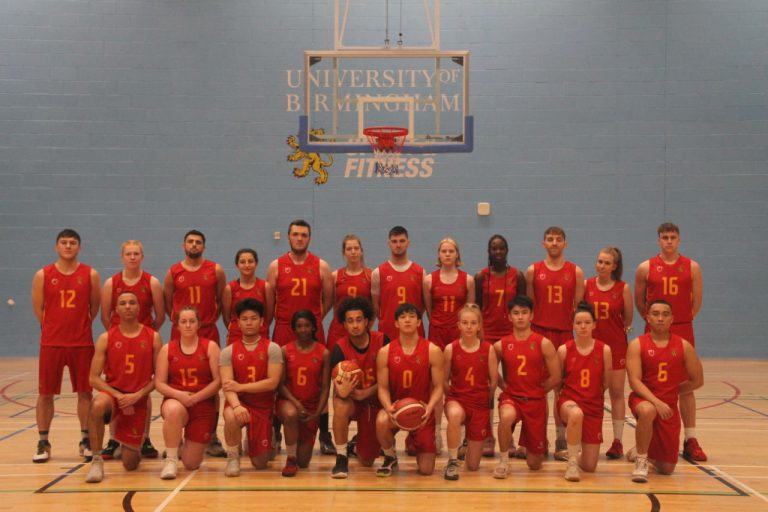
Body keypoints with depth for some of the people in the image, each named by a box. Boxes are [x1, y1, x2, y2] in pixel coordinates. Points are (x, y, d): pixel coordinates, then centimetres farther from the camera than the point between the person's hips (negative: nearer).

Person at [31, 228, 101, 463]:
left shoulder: (90, 274, 1)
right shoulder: (42, 275, 1)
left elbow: (95, 307, 8)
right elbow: (38, 308, 7)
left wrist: (80, 326, 7)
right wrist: (54, 328, 8)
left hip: (82, 343, 0)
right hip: (51, 343, 0)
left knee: (85, 392, 5)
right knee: (45, 393, 3)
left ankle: (85, 441, 16)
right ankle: (43, 443, 14)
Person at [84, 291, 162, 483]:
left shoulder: (153, 338, -1)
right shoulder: (106, 338, -2)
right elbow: (94, 378, -4)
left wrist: (137, 395, -14)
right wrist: (119, 396, -17)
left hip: (139, 400, 1)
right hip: (112, 393, 0)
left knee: (130, 464, 1)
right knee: (97, 406, -40)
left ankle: (134, 446, 41)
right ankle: (97, 460, -21)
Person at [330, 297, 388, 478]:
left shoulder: (381, 341, -15)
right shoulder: (340, 348, -16)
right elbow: (337, 384, -22)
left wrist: (366, 393, -24)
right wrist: (343, 390, -46)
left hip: (375, 400, 1)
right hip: (352, 400, -1)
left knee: (366, 462, 2)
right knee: (341, 406, -40)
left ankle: (357, 445, 41)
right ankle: (342, 457, -19)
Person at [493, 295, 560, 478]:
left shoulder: (544, 344, -6)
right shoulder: (501, 345, -3)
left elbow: (555, 377, -4)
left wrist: (537, 391, 1)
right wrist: (505, 387, -2)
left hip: (536, 401, 0)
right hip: (511, 397, 0)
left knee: (534, 464, 5)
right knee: (506, 417, -40)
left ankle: (532, 448, 44)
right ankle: (503, 461, -16)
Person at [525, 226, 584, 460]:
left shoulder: (576, 272, 5)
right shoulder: (533, 271, 5)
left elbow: (579, 307, 6)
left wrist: (576, 331, -1)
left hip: (565, 334, 0)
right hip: (539, 333, 0)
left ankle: (561, 441, 8)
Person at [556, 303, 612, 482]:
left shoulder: (604, 350, -5)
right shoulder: (564, 350, -5)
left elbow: (606, 383, 6)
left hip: (594, 405, 2)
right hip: (569, 400, -2)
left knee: (590, 467, 3)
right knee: (576, 414, -43)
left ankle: (577, 453, 42)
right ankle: (571, 463, -23)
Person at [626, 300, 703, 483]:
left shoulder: (684, 346, 0)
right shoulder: (637, 345, -7)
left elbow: (697, 381, 7)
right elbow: (634, 381, -15)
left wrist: (672, 393, 6)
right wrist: (656, 401, -28)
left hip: (669, 406, 3)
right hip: (643, 399, -3)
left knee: (667, 468, 4)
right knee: (647, 411, -43)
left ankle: (642, 451, 41)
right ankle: (641, 461, -18)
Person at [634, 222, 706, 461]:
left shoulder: (692, 267, 4)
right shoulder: (646, 268, 2)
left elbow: (697, 300, 9)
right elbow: (639, 301, 10)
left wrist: (683, 321, 7)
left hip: (683, 332, 0)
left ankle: (690, 441, 7)